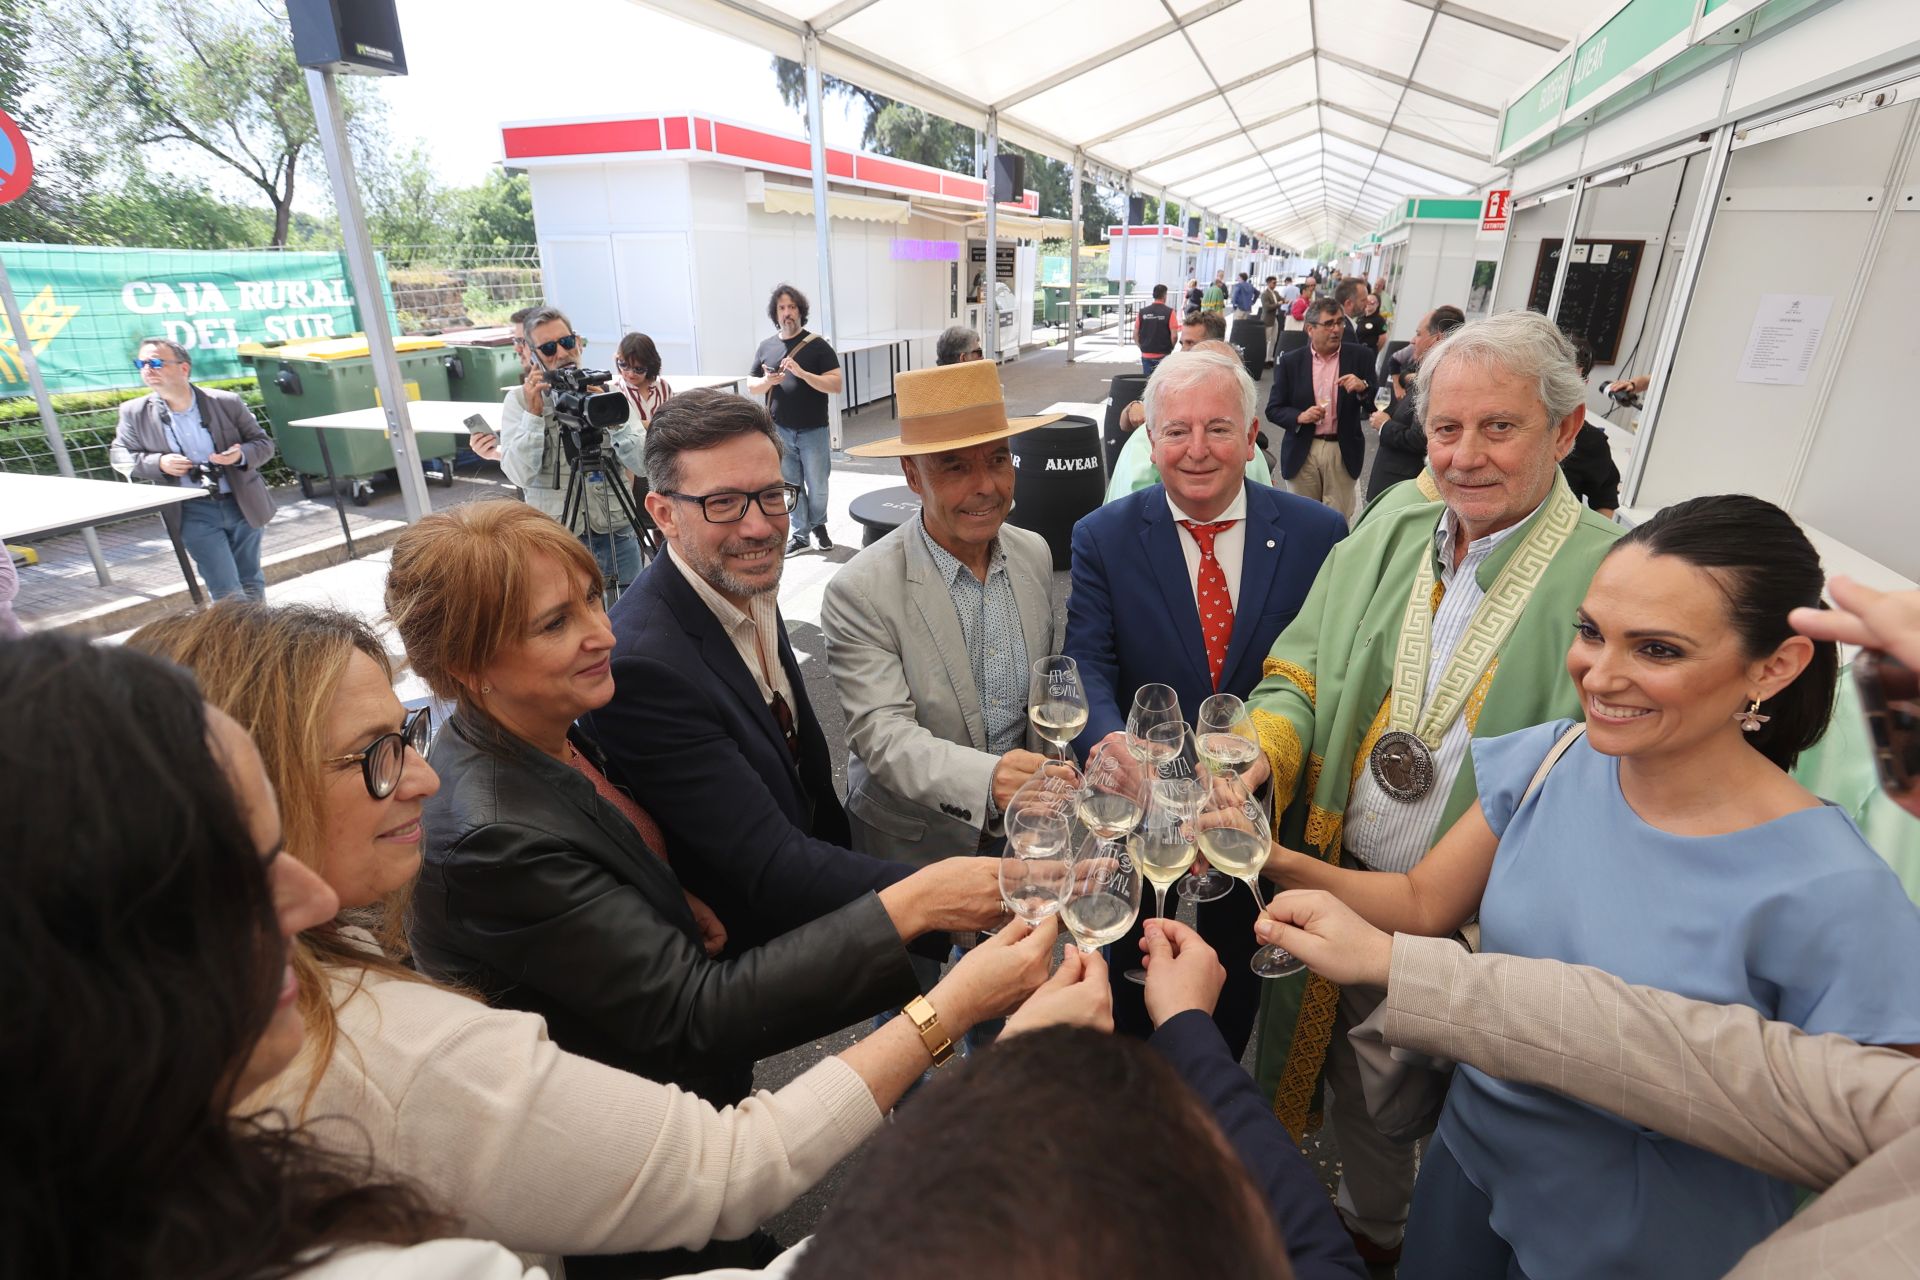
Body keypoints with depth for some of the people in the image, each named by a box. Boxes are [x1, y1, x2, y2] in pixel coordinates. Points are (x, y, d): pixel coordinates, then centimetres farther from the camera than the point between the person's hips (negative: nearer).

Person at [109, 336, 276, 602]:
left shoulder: (227, 403, -4)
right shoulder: (135, 413, -1)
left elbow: (263, 443, 3)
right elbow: (119, 454, 8)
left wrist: (241, 455, -19)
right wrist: (158, 463, -12)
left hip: (242, 504, 1)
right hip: (193, 513, -1)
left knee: (252, 584, 15)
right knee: (226, 592, -8)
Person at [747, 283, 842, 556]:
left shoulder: (817, 345, -4)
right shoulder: (766, 347, 6)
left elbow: (837, 384, -12)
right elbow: (751, 387, 11)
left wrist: (802, 373, -24)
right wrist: (768, 381, -12)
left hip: (814, 431, -2)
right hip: (780, 431, 3)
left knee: (817, 487, 7)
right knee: (792, 487, 9)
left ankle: (818, 525, 32)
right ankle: (800, 535, 21)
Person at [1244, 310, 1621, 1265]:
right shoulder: (1395, 522, -4)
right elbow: (1304, 670, -1)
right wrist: (1258, 751, -21)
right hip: (1332, 878, 4)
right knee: (1340, 1061, 26)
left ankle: (1382, 1228, 55)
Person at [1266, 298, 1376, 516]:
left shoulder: (1360, 356, 1)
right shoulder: (1290, 361, 0)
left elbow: (1376, 407, 2)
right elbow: (1273, 410, 2)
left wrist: (1363, 388, -19)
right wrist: (1300, 417, -16)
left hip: (1343, 452, 0)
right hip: (1301, 453, 0)